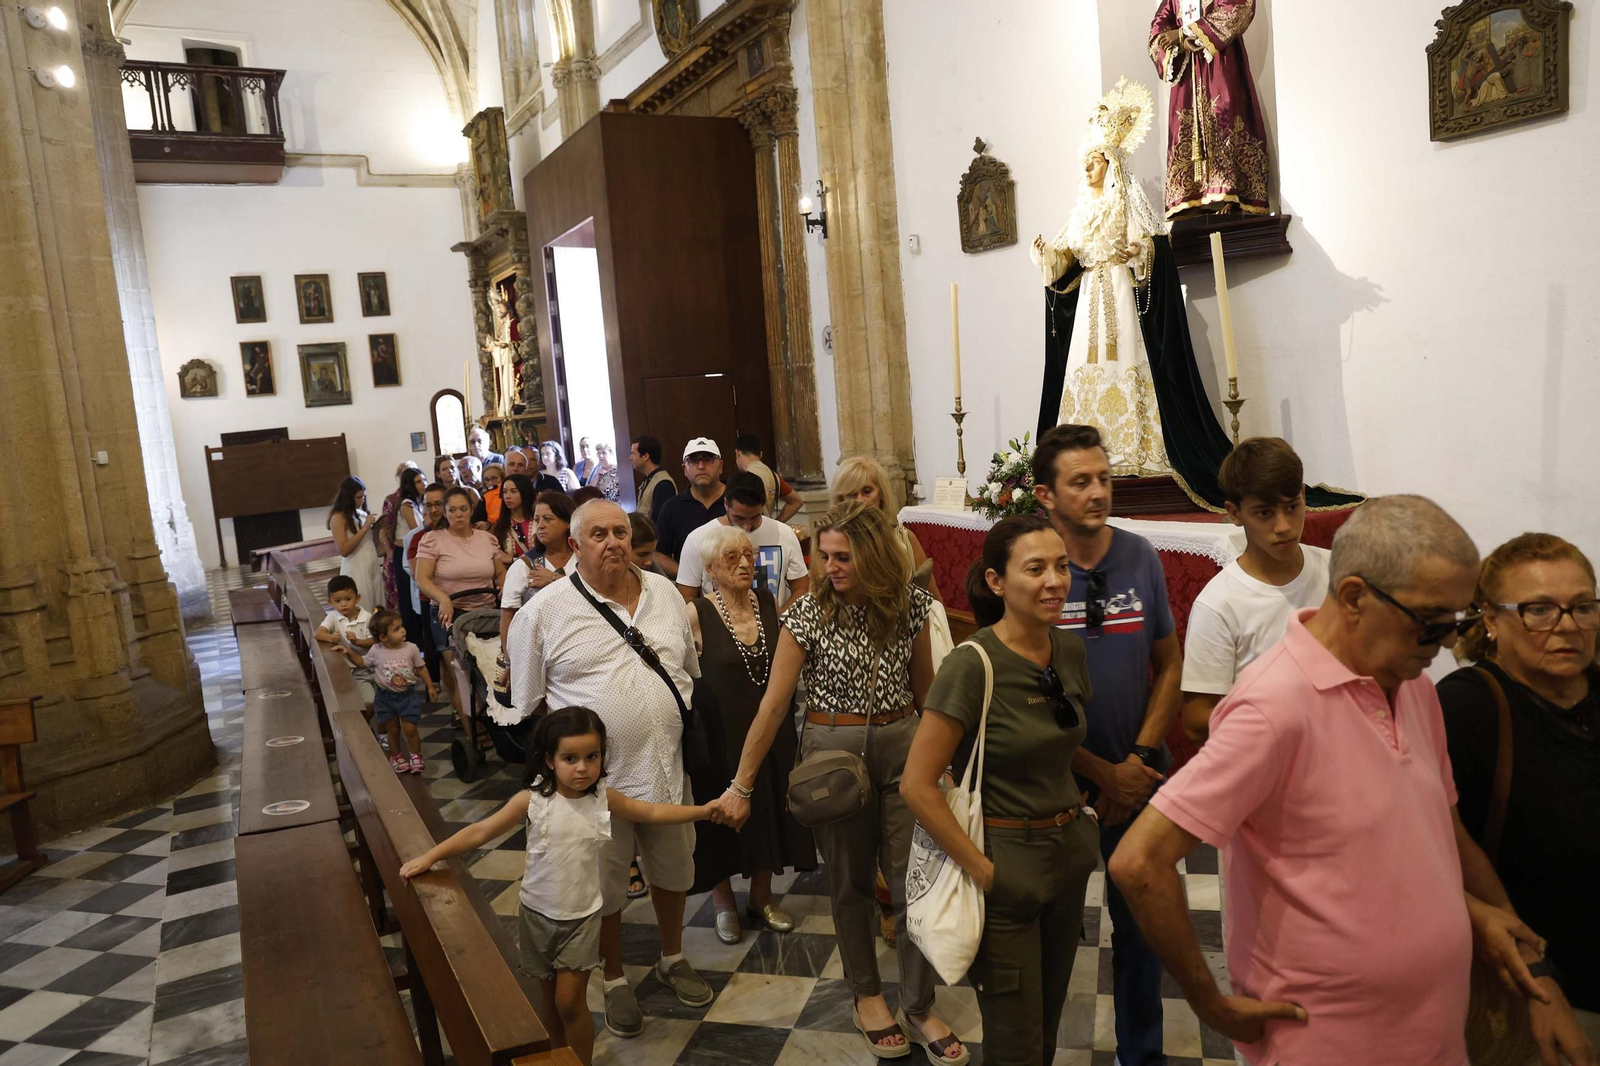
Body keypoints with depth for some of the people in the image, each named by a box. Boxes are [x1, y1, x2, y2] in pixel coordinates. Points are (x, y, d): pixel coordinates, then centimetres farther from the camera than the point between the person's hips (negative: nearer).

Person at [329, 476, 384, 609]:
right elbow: (344, 550, -17)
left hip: (374, 566, 6)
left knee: (377, 609, 6)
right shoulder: (339, 518, -9)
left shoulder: (363, 513, 10)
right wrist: (365, 528, -18)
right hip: (356, 570, -6)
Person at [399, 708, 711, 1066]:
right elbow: (481, 831, -15)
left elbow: (653, 812, -2)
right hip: (537, 913, 1)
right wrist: (429, 856, -21)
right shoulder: (532, 800, -17)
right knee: (549, 996, 17)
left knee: (570, 1000, -1)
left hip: (582, 916, -1)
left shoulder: (604, 798, -12)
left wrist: (703, 810, -9)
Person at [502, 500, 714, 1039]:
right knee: (604, 888, 13)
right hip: (596, 779, -3)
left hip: (668, 768, 4)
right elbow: (524, 706, -3)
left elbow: (692, 672, 12)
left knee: (672, 872, 20)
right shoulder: (544, 611, -10)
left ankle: (672, 959, 44)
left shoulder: (665, 593, 2)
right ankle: (614, 980, 36)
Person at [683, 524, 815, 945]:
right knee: (723, 817, 11)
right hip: (719, 732, -4)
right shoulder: (696, 614, -14)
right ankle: (723, 902, 34)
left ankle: (761, 896, 36)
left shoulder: (769, 602, -1)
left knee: (769, 809, 15)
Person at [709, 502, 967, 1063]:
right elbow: (773, 705, -10)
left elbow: (923, 683, 9)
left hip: (902, 745, 2)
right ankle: (867, 996, 33)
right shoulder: (807, 614, -12)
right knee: (850, 880, 13)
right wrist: (740, 786, -9)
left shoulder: (910, 603, -4)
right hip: (833, 749, -2)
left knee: (914, 878, 5)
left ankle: (920, 1008, 23)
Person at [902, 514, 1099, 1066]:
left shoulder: (1071, 650, -1)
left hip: (1069, 854, 6)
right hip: (1005, 860, -6)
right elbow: (917, 786, -21)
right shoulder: (973, 665, -22)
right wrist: (981, 871, -17)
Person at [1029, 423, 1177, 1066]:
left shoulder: (1140, 559, -5)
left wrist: (1139, 759, -7)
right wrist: (1103, 773, -12)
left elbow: (1169, 665, 2)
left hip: (1137, 773, 3)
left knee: (1140, 922, 17)